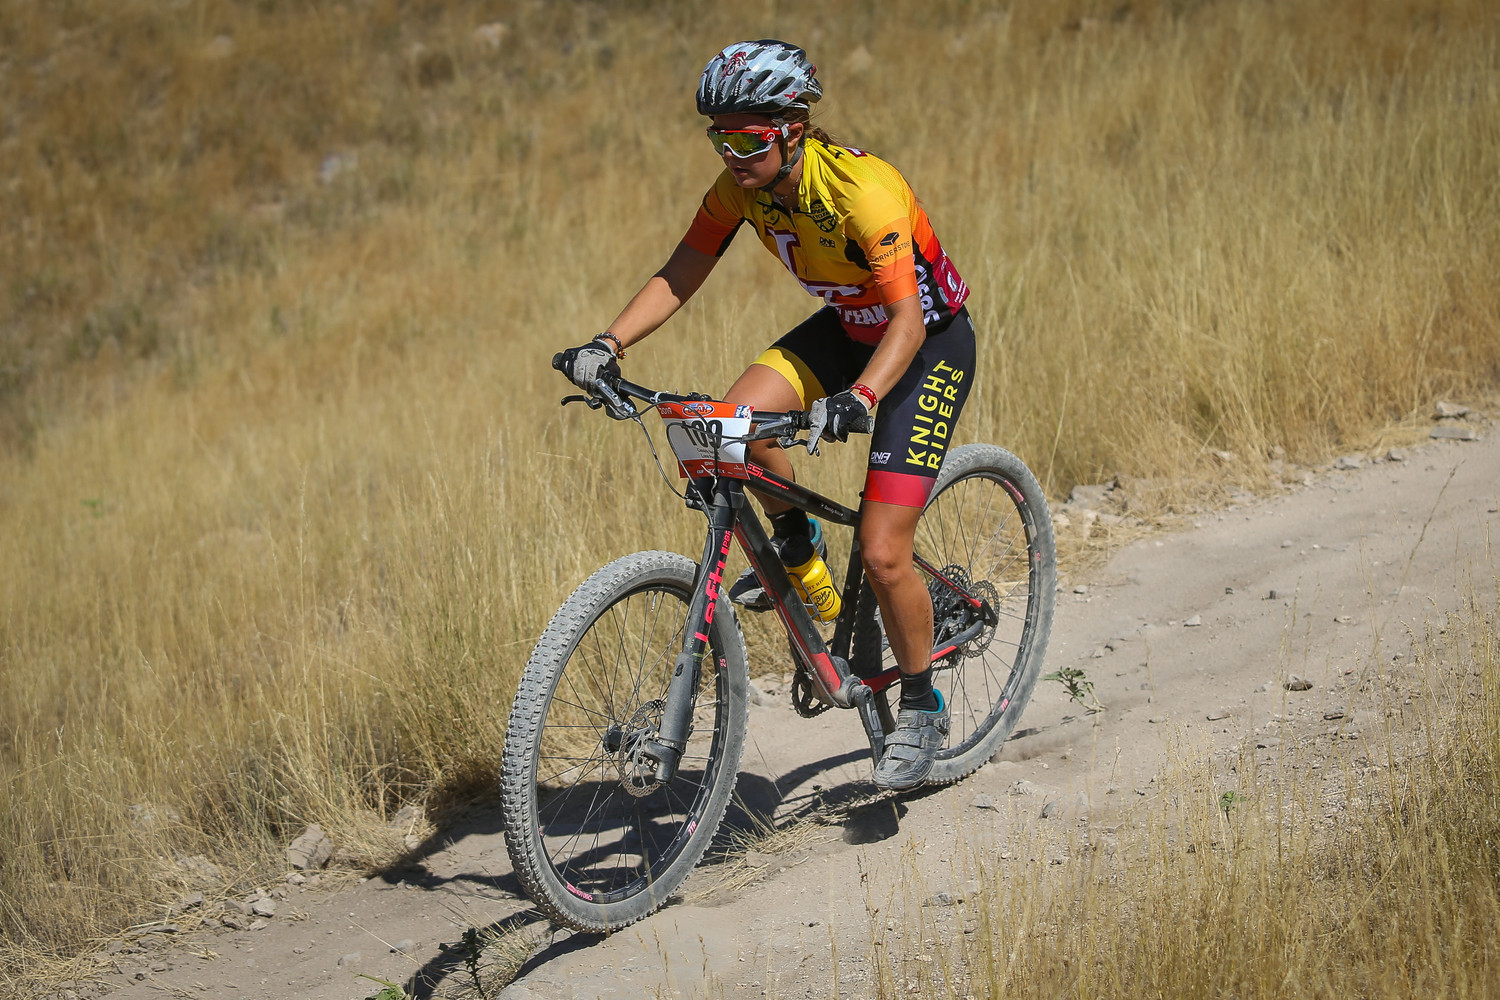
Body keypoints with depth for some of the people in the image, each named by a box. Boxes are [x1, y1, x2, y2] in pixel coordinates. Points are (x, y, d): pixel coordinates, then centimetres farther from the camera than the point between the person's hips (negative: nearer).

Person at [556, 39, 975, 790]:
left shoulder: (862, 188, -33)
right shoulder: (742, 187, -13)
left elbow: (908, 319, -38)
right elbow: (678, 277, -10)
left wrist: (857, 397, -54)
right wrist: (608, 345, -27)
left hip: (929, 343, -6)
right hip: (846, 327, 6)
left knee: (882, 554, -13)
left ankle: (921, 709, 11)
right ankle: (797, 548, 5)